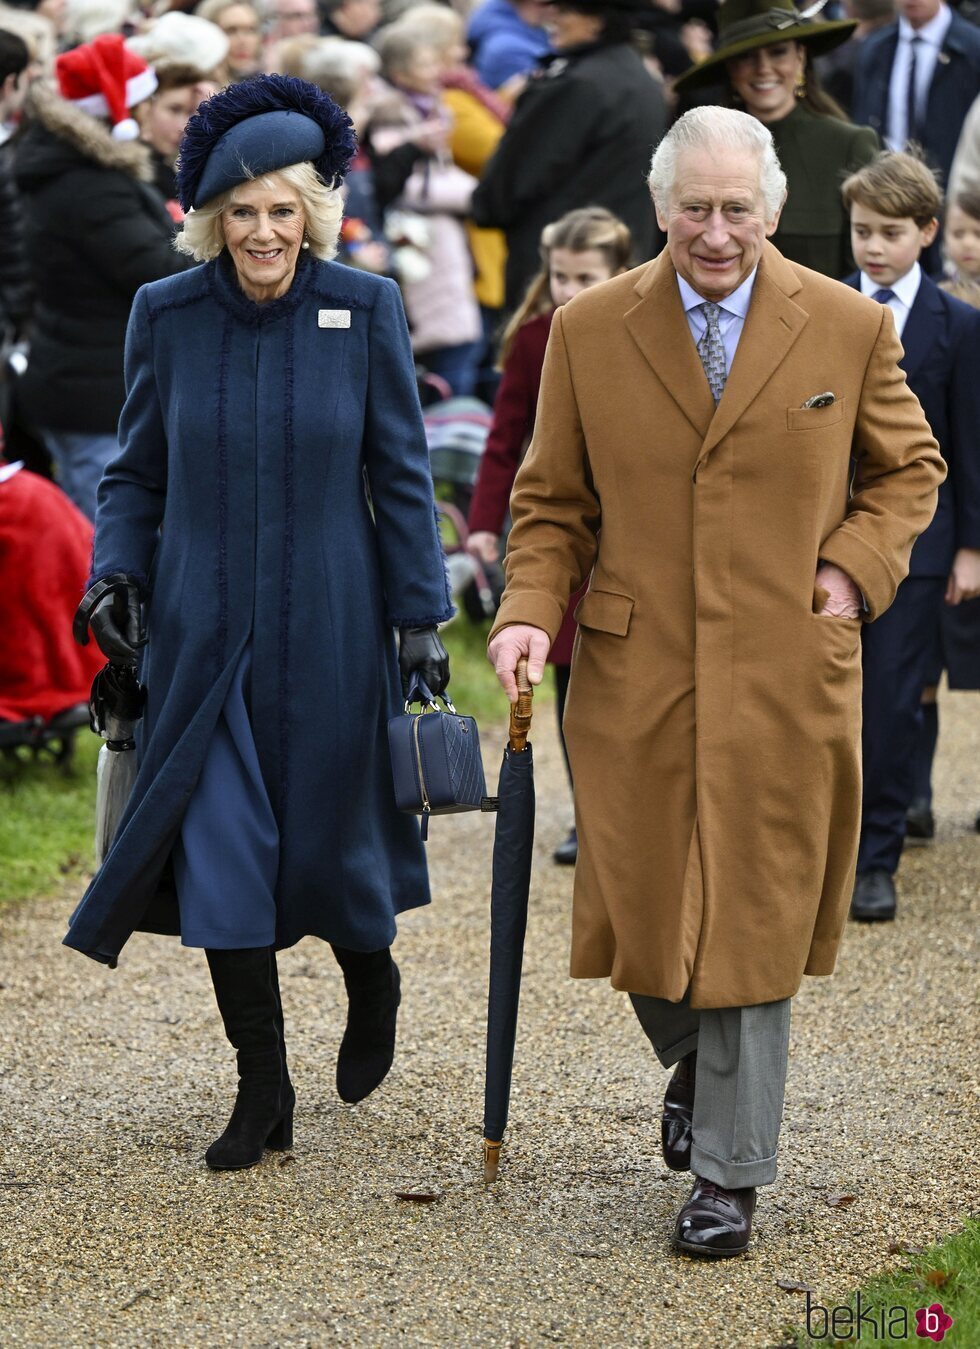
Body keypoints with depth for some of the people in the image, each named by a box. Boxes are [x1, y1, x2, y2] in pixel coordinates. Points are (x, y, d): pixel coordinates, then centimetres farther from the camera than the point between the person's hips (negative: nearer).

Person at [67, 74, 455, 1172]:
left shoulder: (365, 309, -4)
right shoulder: (167, 316, -1)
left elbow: (400, 474, 1)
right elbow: (136, 472, 8)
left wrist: (422, 616, 0)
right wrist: (116, 573, -8)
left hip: (329, 628, -1)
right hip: (204, 625, 1)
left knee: (328, 842, 6)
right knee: (219, 850, -3)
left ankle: (372, 984, 41)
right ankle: (263, 1091, 9)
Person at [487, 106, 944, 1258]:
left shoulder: (850, 328, 0)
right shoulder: (588, 332, 2)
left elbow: (909, 468, 13)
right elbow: (552, 503, 9)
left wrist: (852, 571, -2)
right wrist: (531, 612, -7)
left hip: (784, 678, -1)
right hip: (635, 680, 1)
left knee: (751, 924, 0)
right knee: (641, 909, 7)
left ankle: (728, 1173, 12)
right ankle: (692, 1064, 40)